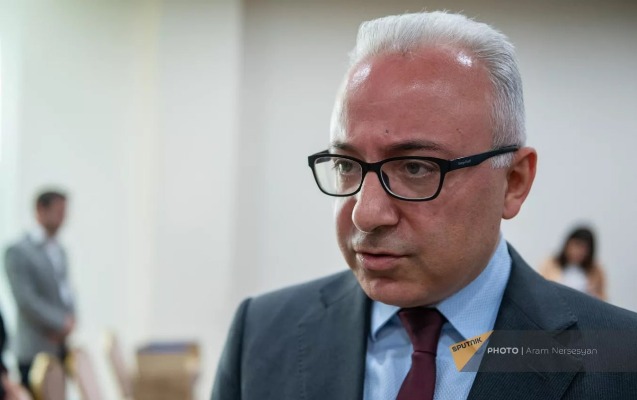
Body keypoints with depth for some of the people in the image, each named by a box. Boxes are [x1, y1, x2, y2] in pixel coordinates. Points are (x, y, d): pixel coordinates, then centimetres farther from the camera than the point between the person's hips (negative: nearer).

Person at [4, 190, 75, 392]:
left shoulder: (59, 250, 16)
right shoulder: (18, 252, -8)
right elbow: (25, 299, -15)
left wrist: (69, 320, -1)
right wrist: (62, 323, -13)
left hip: (61, 349, 7)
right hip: (35, 350, -7)